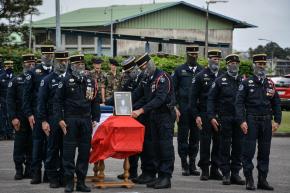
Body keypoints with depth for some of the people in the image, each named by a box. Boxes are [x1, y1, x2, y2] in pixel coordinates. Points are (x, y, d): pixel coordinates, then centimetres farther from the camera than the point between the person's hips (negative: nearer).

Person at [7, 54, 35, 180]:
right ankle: (19, 170, 8)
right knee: (20, 144, 1)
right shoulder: (16, 81, 3)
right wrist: (13, 117, -9)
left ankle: (29, 170, 11)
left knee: (32, 145, 3)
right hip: (21, 118, -1)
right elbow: (10, 100, -1)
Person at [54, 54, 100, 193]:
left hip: (86, 120, 4)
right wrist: (60, 119, -9)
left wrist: (96, 119, 7)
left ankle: (81, 182, 11)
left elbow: (95, 101, 15)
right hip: (70, 120, -4)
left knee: (85, 151, 4)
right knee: (69, 150, -3)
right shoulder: (66, 81, 0)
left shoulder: (90, 82, 12)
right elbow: (57, 101, -2)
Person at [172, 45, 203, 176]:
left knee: (195, 137, 5)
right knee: (183, 136, 0)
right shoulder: (179, 70, 5)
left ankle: (192, 164, 13)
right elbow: (173, 89, 5)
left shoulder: (202, 71, 9)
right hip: (184, 109, -2)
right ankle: (185, 165, 6)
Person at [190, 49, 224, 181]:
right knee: (205, 142, -2)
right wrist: (196, 115, -8)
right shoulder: (201, 76, 1)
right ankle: (204, 170, 5)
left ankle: (215, 170, 11)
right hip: (205, 114, -3)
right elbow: (193, 97, -1)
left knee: (218, 142, 4)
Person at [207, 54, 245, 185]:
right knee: (225, 146, 1)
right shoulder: (220, 81, 3)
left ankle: (235, 173, 12)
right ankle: (226, 174, 6)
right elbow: (211, 99, 1)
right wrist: (212, 117, -8)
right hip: (225, 119, -2)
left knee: (238, 147, 4)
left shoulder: (243, 81, 10)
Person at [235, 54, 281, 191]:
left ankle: (262, 180, 13)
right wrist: (242, 121, -13)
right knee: (248, 152, -4)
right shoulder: (247, 83, 1)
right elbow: (239, 103, -4)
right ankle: (249, 180, 2)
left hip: (267, 121, 4)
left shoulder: (270, 84, 12)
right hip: (251, 121, -4)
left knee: (265, 152, 7)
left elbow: (276, 104, 14)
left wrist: (277, 121, 4)